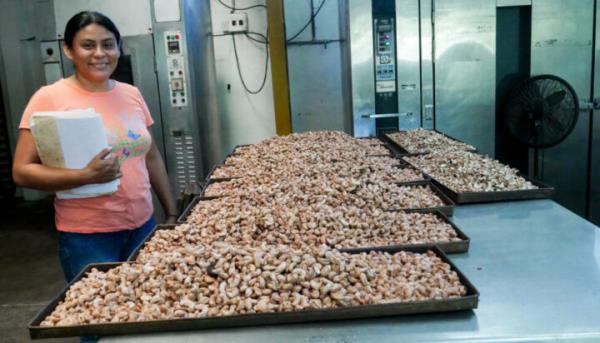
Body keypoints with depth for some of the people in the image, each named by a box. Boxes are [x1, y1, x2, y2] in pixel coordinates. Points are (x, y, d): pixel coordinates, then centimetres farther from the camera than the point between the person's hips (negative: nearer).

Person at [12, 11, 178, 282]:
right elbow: (22, 172, -10)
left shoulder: (132, 94, 4)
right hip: (87, 237, -5)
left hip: (143, 226, 5)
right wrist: (86, 175, -24)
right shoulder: (49, 99, -10)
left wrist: (171, 214, 13)